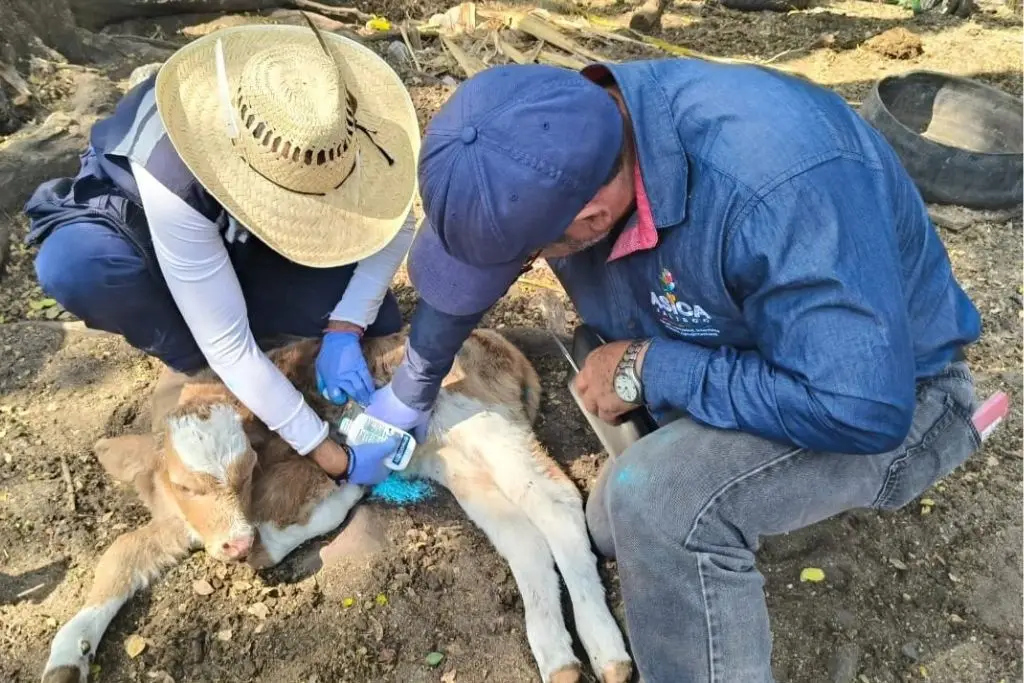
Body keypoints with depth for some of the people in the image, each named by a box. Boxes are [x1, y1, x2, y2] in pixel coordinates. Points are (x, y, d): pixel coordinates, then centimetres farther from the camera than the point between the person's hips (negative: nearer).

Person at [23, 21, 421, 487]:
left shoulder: (318, 132, -32)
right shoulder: (173, 178, -42)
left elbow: (394, 220, -16)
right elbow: (226, 344, -37)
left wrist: (343, 329, -29)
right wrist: (333, 458, -35)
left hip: (240, 237, 3)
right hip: (138, 219, -3)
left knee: (374, 323, -16)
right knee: (74, 265, -39)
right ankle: (197, 366, -11)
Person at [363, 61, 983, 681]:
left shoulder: (776, 184, -40)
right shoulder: (550, 142, -17)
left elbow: (862, 407, -39)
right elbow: (467, 257, 1)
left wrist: (647, 370, -30)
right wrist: (410, 393, 12)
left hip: (884, 394, -7)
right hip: (746, 362, 7)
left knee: (658, 496, -33)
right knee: (618, 528, 16)